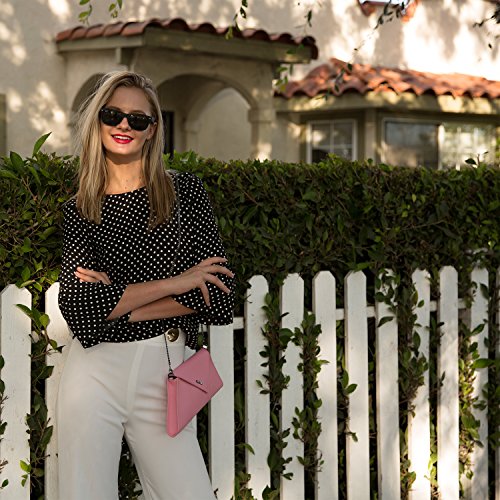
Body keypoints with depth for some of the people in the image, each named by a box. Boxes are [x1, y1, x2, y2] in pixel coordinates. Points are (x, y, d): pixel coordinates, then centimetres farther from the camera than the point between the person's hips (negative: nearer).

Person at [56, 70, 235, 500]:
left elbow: (218, 296, -5)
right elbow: (77, 309, -10)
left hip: (164, 374, 0)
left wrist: (116, 302, -8)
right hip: (95, 373, 0)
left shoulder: (185, 191, 5)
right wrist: (172, 283, -13)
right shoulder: (76, 212, 5)